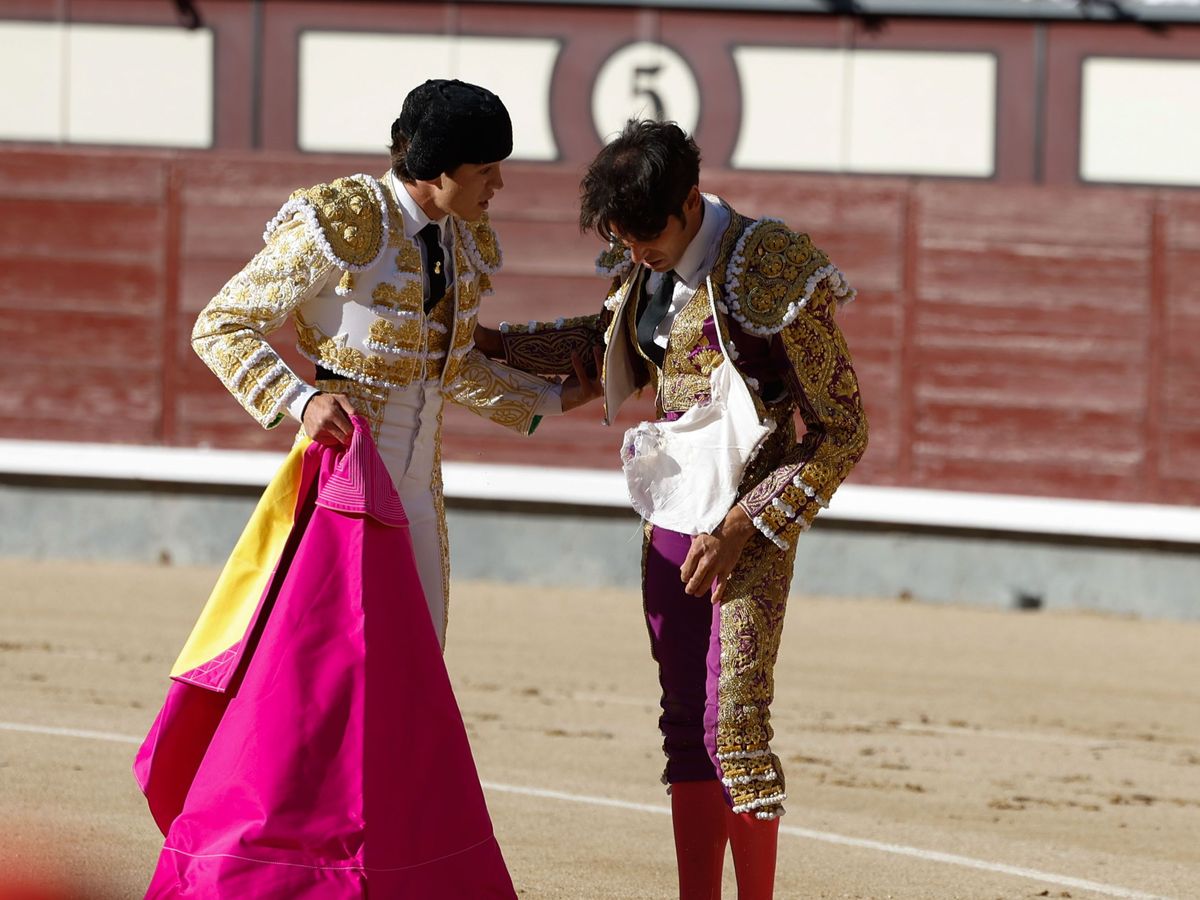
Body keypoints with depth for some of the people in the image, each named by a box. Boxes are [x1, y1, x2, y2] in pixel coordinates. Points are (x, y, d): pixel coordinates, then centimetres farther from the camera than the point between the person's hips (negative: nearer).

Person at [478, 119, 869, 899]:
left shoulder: (771, 271, -14)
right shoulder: (649, 272, 7)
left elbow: (842, 433, -10)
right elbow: (611, 346, 32)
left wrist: (742, 527, -15)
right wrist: (488, 342, 23)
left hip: (749, 519, -7)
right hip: (672, 514, 7)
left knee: (734, 724, -13)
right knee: (687, 725, 4)